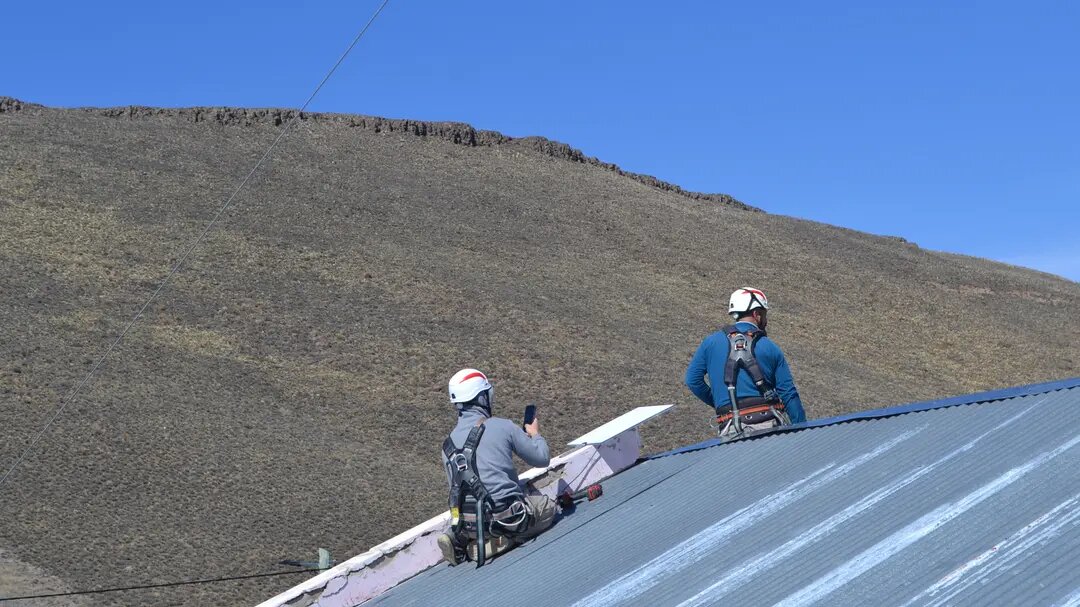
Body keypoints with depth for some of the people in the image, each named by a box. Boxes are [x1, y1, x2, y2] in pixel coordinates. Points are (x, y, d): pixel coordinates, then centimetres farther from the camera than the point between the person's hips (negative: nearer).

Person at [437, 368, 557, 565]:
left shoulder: (448, 443, 9)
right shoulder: (503, 427, -5)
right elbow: (542, 458, 4)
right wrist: (535, 434, 27)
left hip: (466, 522, 6)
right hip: (504, 516, -5)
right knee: (548, 507, 21)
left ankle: (458, 540, 4)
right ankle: (500, 542, -4)